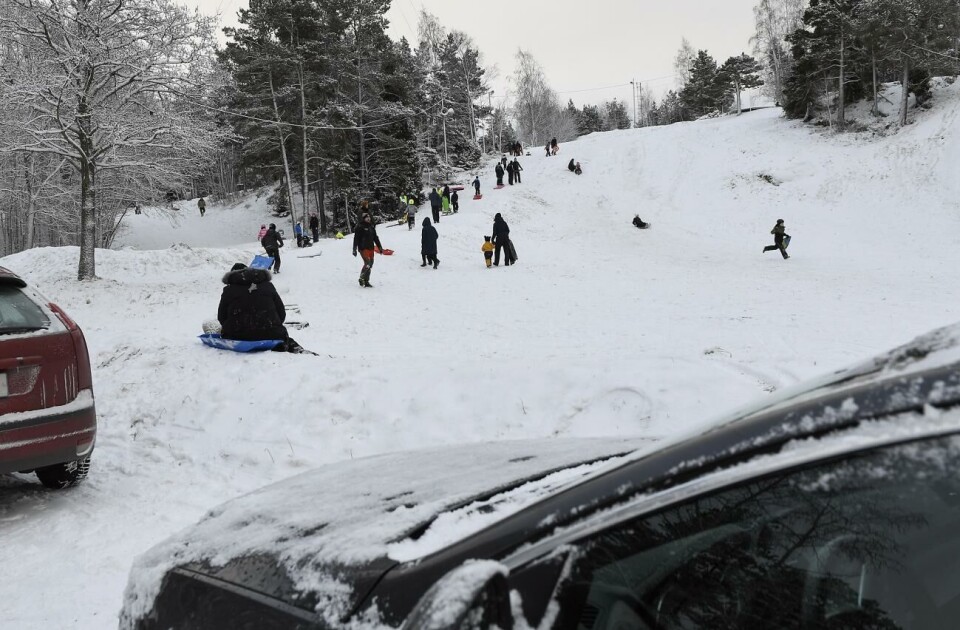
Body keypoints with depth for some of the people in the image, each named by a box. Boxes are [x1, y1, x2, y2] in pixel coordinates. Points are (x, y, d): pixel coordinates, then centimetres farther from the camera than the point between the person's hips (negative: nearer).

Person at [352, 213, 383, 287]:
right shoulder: (360, 227, -5)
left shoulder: (372, 227, 14)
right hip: (363, 248, -7)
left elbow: (375, 238, 23)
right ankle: (361, 278, -2)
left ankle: (366, 281, 12)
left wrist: (380, 247, 21)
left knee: (370, 264, 4)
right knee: (367, 263, -19)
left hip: (371, 248, 7)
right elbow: (356, 238, -8)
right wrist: (354, 249, -12)